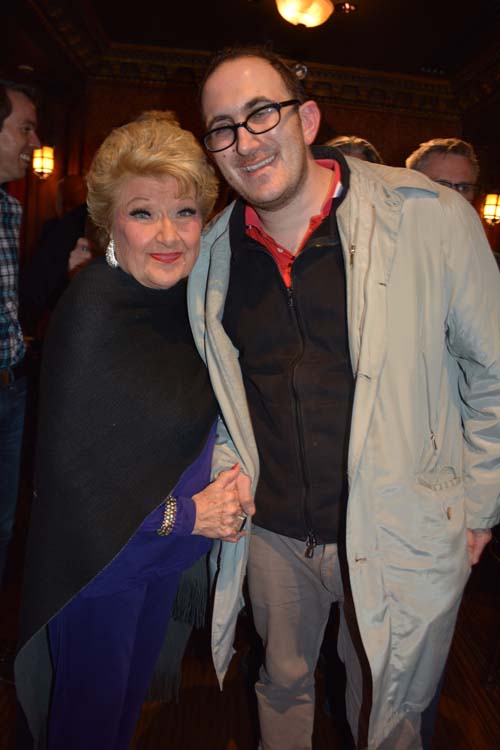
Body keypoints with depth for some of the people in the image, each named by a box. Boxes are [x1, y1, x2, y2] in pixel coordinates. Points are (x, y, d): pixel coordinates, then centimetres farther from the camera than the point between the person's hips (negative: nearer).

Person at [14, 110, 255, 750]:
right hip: (100, 557, -6)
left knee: (133, 687, 27)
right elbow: (71, 466, -23)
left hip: (164, 551, 7)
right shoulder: (92, 312, -24)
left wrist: (232, 474, -10)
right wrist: (187, 515, -18)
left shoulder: (183, 299, -3)